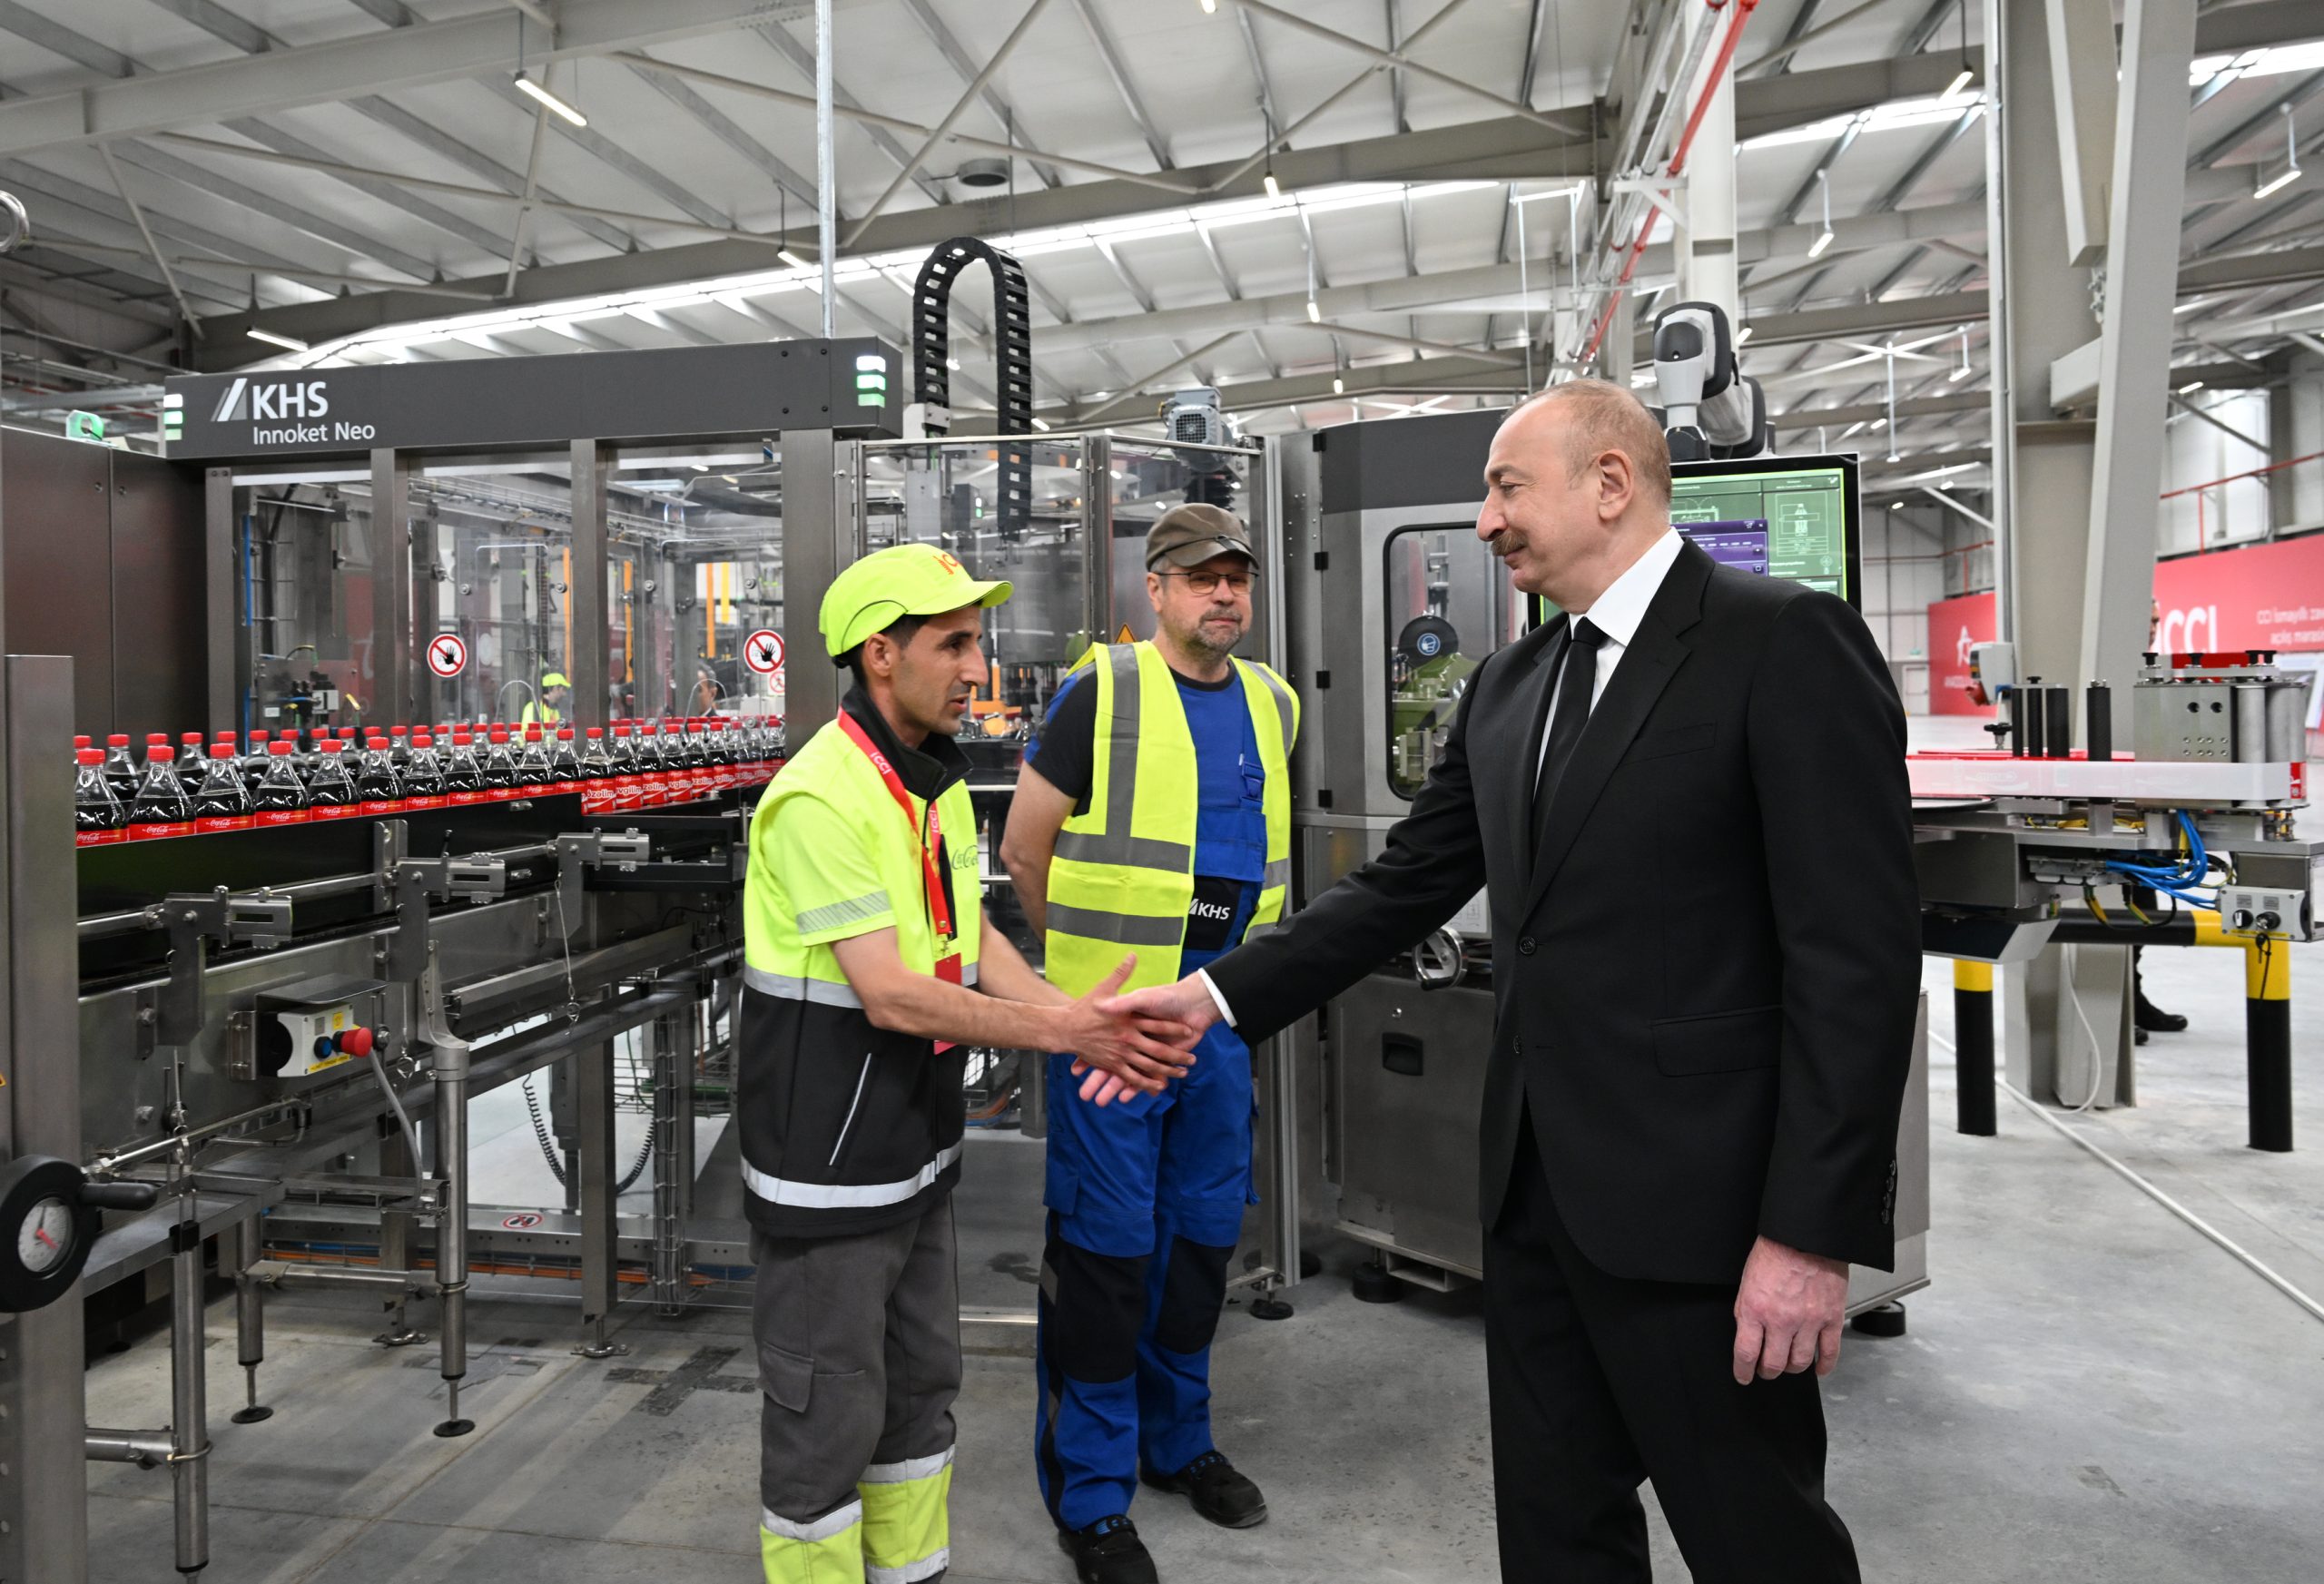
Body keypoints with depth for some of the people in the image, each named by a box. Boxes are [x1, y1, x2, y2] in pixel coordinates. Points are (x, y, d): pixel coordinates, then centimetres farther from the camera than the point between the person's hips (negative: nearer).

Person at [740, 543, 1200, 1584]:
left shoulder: (938, 779, 7)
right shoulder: (822, 798, -23)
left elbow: (975, 943, 5)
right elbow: (890, 994, -27)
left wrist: (1083, 1022, -10)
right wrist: (1064, 1031, -23)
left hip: (917, 1148, 9)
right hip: (828, 1171, -9)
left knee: (920, 1384, 22)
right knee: (828, 1411, 6)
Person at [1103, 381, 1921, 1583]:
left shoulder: (1786, 643, -11)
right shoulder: (1508, 686, 12)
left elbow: (1858, 953, -16)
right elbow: (1403, 886, 12)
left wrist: (1812, 1232, -18)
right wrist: (1216, 995, 2)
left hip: (1694, 1201, -7)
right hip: (1536, 1186, 7)